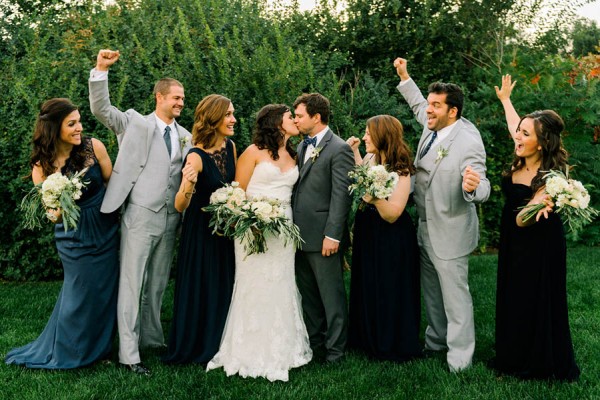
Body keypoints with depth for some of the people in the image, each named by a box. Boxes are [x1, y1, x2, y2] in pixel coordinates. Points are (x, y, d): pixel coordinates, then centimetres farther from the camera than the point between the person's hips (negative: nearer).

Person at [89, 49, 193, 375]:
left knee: (157, 283, 14)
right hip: (140, 215, -5)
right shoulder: (136, 124, 1)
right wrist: (100, 70, -23)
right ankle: (128, 353, 2)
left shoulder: (185, 136, 12)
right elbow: (101, 109, -10)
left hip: (170, 219, 5)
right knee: (132, 283, -2)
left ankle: (151, 337, 28)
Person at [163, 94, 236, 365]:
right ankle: (194, 348, 26)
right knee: (200, 289, 6)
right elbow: (180, 206, -24)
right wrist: (188, 185, -43)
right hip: (201, 230, -6)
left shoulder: (230, 147, -4)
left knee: (224, 287, 16)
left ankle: (218, 345, 34)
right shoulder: (196, 157, -22)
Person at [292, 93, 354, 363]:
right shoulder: (302, 146, 14)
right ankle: (314, 342, 30)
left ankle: (335, 349, 15)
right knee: (307, 293, 17)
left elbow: (341, 195, -15)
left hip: (322, 236, -8)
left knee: (331, 294, 3)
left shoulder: (339, 149, -11)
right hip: (301, 234, 8)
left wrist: (332, 235, -18)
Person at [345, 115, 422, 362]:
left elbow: (392, 215, -23)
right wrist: (354, 152, 6)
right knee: (367, 288, 18)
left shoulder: (400, 172, -21)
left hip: (391, 241, -8)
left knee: (388, 292, 5)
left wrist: (375, 197, -40)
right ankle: (370, 339, 36)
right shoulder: (371, 158, 0)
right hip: (367, 235, 8)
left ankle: (394, 345, 24)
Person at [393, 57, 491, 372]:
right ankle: (437, 340, 39)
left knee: (455, 294, -1)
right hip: (426, 227, 9)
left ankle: (460, 358, 11)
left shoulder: (468, 142, -24)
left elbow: (482, 189, -27)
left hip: (450, 231, -9)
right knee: (431, 290, 22)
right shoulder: (432, 125, -1)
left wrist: (473, 186, -50)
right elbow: (418, 105, 23)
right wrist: (404, 77, 25)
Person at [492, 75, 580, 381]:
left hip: (540, 245, -8)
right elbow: (514, 128, 15)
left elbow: (522, 220, -32)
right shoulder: (521, 160, -7)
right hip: (513, 242, 8)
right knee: (512, 298, 18)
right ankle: (515, 356, 36)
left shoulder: (550, 178, -27)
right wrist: (505, 99, 28)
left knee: (537, 302, 5)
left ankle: (541, 364, 23)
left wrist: (535, 207, -54)